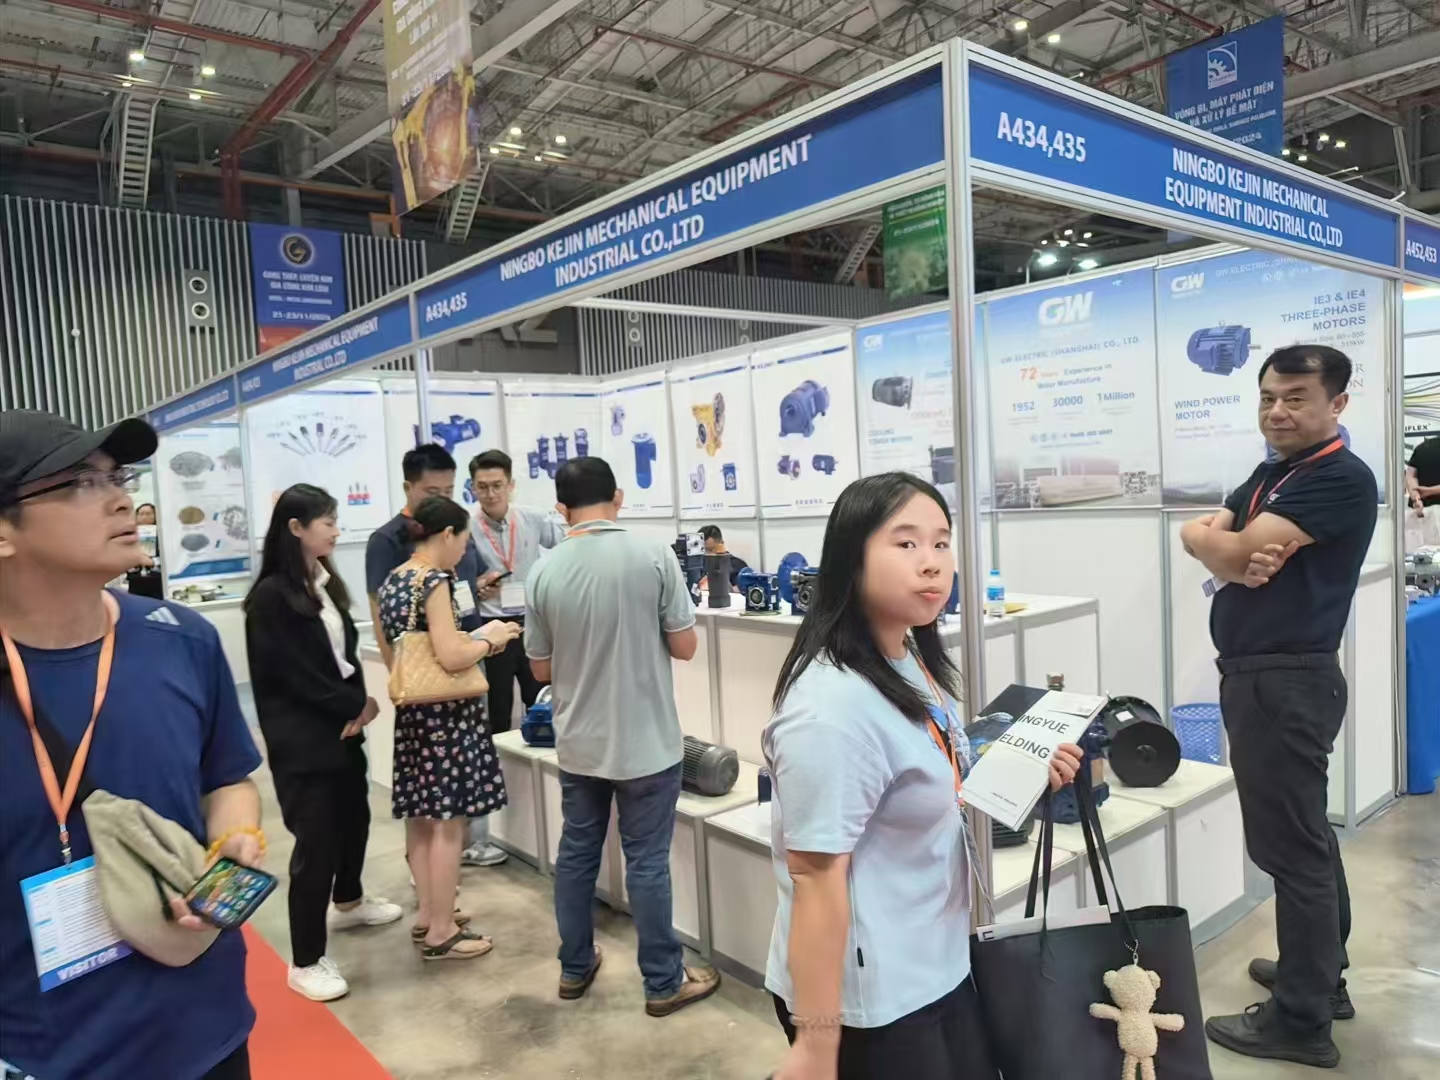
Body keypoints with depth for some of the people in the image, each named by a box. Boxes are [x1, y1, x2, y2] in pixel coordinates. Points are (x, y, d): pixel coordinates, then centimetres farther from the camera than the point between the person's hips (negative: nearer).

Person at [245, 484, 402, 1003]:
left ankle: (348, 902, 47)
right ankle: (305, 963, 10)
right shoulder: (271, 597, -16)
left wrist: (359, 703, -8)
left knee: (354, 814, 21)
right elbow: (297, 675, -17)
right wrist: (357, 705, -10)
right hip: (301, 736, -8)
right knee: (316, 839, -3)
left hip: (342, 725, 8)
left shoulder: (326, 582, 6)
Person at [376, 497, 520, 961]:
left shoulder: (393, 581, 11)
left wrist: (474, 639, 16)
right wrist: (488, 639, -7)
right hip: (444, 713, -9)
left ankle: (428, 915, 30)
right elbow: (451, 657, -24)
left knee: (420, 817, 17)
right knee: (448, 822, 1)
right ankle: (441, 933, 10)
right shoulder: (434, 582, -17)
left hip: (411, 709, 9)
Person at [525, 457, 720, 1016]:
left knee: (575, 854, 17)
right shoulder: (654, 555, -13)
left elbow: (541, 668, 3)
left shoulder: (545, 571, -5)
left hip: (578, 743, 3)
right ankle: (664, 982, 21)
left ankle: (575, 967, 33)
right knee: (646, 862, 7)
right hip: (646, 741, -3)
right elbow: (684, 647, -9)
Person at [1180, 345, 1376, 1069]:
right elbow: (1196, 532, 6)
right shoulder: (1269, 475, 16)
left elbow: (1235, 551, -21)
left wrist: (1217, 542, 1)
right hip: (1256, 675, 10)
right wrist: (1230, 550, -15)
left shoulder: (1341, 477, -13)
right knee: (1304, 834, 19)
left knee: (1288, 843, -2)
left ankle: (1301, 1020, 10)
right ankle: (1321, 975, 34)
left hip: (1288, 680, -10)